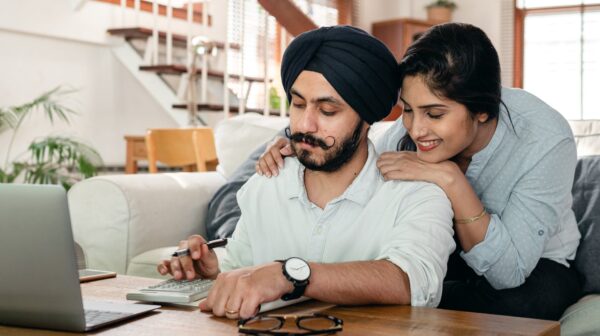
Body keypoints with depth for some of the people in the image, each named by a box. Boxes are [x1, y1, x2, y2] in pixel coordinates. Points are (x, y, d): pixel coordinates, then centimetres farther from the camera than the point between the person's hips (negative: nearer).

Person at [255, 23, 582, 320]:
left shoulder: (545, 141, -29)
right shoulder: (414, 123, -20)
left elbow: (509, 274, -31)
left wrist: (450, 179, -40)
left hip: (536, 265, -1)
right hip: (445, 256, 2)